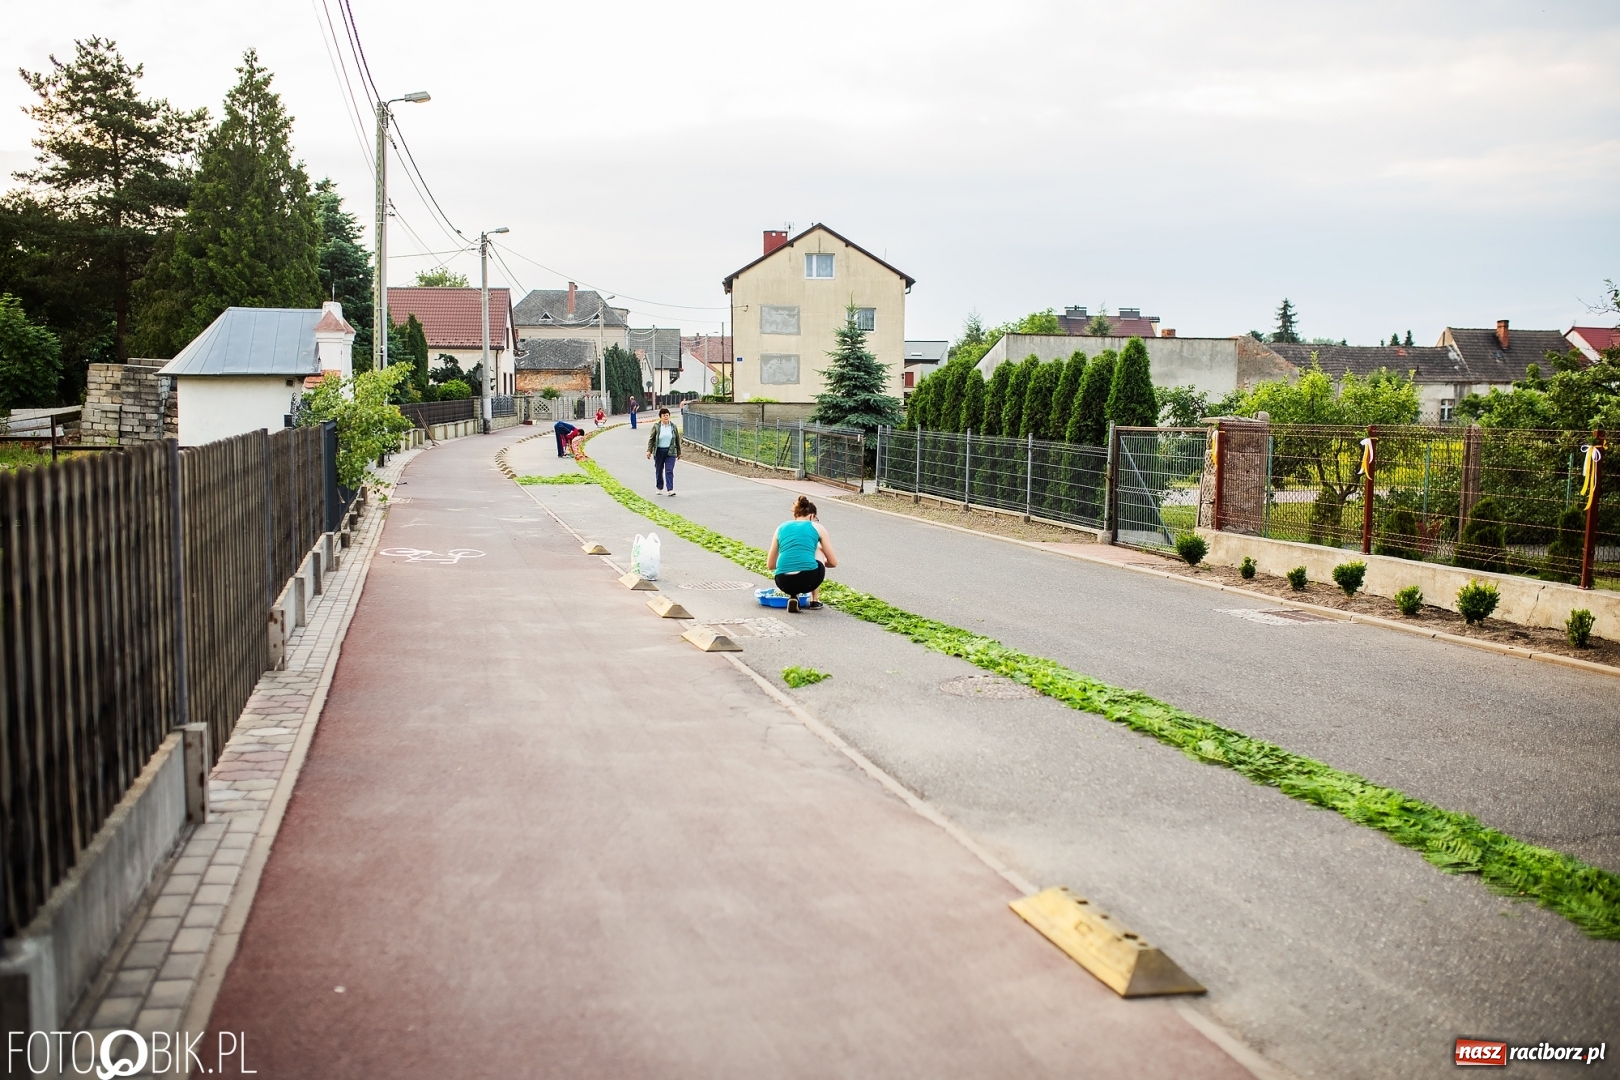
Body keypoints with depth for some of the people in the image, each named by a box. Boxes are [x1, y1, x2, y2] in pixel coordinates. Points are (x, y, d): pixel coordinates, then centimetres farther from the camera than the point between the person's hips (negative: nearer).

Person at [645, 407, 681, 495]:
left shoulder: (673, 426, 5)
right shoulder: (656, 426, 0)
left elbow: (677, 440, 11)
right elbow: (651, 439, 0)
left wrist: (679, 453, 12)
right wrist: (649, 450, -9)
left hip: (670, 452, 0)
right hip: (659, 452, 0)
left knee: (669, 471, -9)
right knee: (659, 471, 10)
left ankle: (670, 490, -14)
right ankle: (659, 488, 26)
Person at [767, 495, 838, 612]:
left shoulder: (781, 528, 20)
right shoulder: (817, 527, 15)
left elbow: (770, 565, 24)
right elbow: (833, 562, 19)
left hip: (784, 583, 3)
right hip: (808, 579, -3)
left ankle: (793, 597, 11)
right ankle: (815, 600, 27)